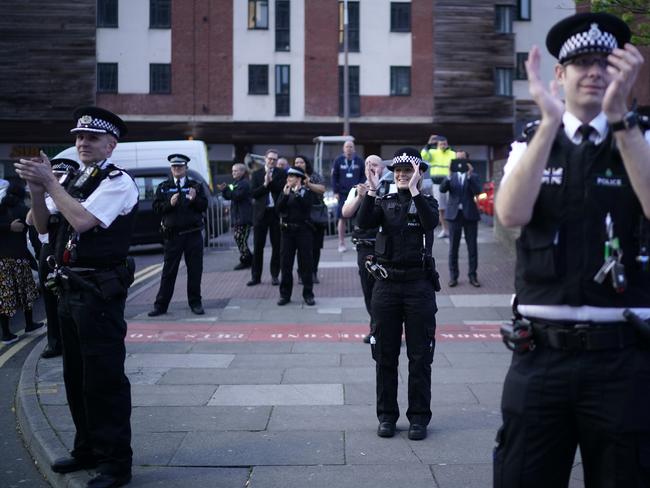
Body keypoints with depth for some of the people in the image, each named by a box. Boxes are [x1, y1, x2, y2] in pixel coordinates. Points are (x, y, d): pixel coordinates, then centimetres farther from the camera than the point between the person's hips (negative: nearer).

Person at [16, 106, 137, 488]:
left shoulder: (118, 182, -11)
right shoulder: (74, 181, 13)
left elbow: (82, 220, -24)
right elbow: (42, 226, 12)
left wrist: (49, 182, -16)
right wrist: (37, 188, -5)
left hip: (100, 293, -9)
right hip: (71, 289, 9)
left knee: (104, 380, -4)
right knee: (76, 376, 18)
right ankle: (88, 449, 32)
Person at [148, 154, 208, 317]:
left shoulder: (196, 185, 8)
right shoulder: (163, 187, 8)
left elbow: (204, 206, 2)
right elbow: (157, 208, 1)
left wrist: (195, 199, -17)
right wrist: (169, 204, -16)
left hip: (193, 234, 1)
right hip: (172, 234, 0)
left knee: (195, 270, 5)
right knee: (169, 271, 2)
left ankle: (195, 303, 15)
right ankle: (161, 305, 5)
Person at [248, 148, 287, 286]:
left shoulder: (281, 174, 5)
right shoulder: (256, 174, 7)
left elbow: (283, 190, -9)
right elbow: (253, 193, -3)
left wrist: (271, 181, -14)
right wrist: (265, 184, -14)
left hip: (277, 213, 0)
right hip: (261, 213, 0)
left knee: (277, 246, 3)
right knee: (258, 246, 2)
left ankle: (275, 275, 12)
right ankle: (256, 276, 9)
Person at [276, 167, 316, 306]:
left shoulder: (307, 192, 1)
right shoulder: (285, 192, 10)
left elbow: (307, 208, -14)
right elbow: (279, 208, -3)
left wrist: (297, 194, -16)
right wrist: (285, 195, -13)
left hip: (303, 230, -3)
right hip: (287, 230, 3)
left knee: (305, 263, 1)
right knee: (286, 263, 4)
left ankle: (308, 294, 9)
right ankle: (285, 294, 11)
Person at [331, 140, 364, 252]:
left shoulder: (359, 161, 6)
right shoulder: (338, 161, 4)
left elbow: (363, 177, 9)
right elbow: (334, 177, 6)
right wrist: (335, 191, -2)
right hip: (342, 193, 0)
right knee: (342, 218, 0)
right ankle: (341, 244, 7)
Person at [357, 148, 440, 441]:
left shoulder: (427, 202, 5)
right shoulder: (385, 203, 9)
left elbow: (431, 222, -19)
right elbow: (363, 223, -10)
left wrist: (414, 190, -24)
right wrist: (371, 190, -18)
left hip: (419, 285, -2)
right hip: (386, 283, 2)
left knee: (420, 356, 2)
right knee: (385, 355, 7)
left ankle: (419, 417, 12)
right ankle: (386, 415, 18)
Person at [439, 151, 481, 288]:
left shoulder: (473, 176, 5)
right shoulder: (451, 176, 8)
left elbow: (478, 191, -12)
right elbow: (442, 189, -9)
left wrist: (469, 175, -21)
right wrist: (449, 175, -22)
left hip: (470, 214, 0)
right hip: (455, 214, 0)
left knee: (472, 247, 3)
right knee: (453, 247, 2)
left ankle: (472, 276, 10)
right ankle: (453, 276, 8)